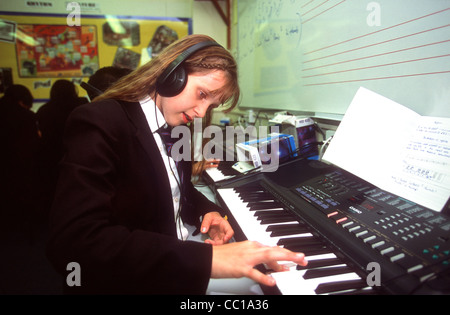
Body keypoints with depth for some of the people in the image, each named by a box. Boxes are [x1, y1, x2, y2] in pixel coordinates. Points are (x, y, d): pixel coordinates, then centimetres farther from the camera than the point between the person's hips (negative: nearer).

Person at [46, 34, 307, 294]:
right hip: (132, 284, -7)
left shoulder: (174, 129, 6)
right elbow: (75, 243, -30)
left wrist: (208, 211, -2)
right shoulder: (101, 122, -19)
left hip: (178, 269, 8)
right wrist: (207, 258, -35)